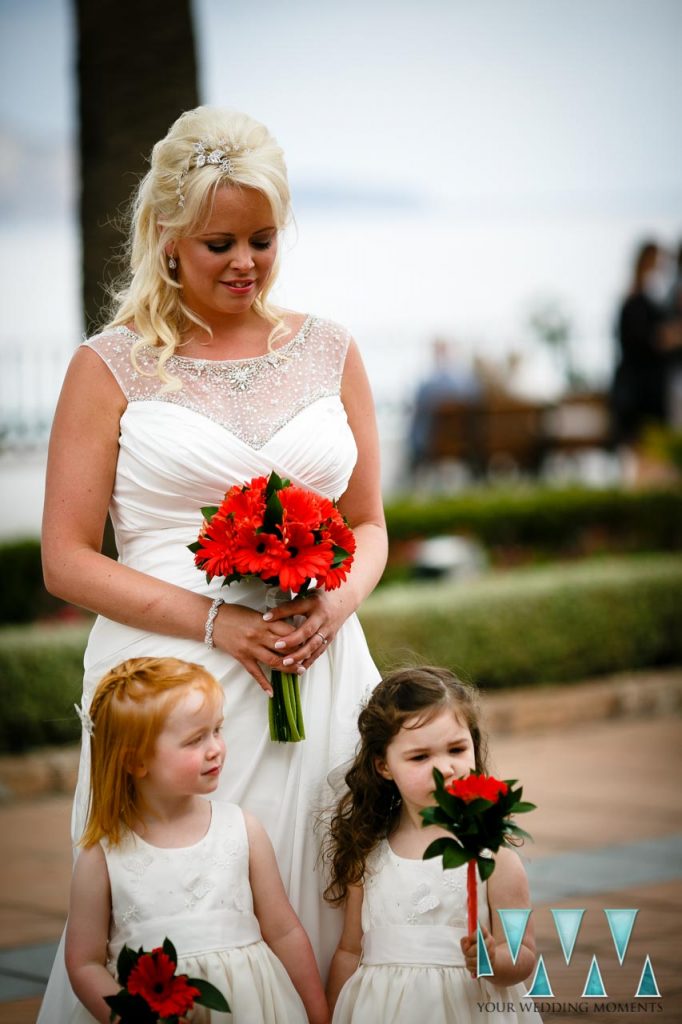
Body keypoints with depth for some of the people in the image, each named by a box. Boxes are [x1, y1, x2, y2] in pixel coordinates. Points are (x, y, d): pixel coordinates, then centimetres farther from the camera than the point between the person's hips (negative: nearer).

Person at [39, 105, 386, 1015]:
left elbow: (368, 525, 18)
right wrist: (215, 619, -13)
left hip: (317, 676, 3)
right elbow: (66, 561, -1)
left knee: (319, 933, 4)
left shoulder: (328, 352, 12)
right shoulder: (112, 367, 2)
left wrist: (339, 600, -5)